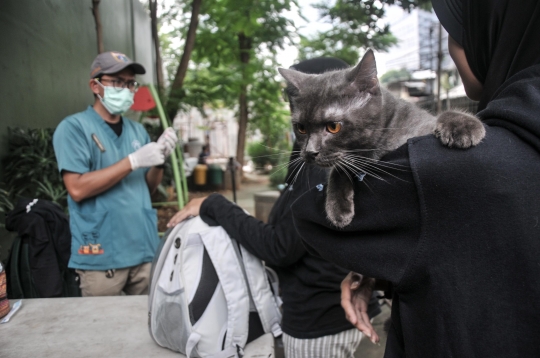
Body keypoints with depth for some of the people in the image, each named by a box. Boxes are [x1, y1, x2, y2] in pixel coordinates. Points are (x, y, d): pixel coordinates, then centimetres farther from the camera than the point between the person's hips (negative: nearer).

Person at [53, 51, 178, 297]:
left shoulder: (137, 130, 10)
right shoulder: (74, 127, -6)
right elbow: (77, 189, -17)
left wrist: (159, 159, -5)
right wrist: (133, 160, -19)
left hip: (145, 249, 5)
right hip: (101, 255, -5)